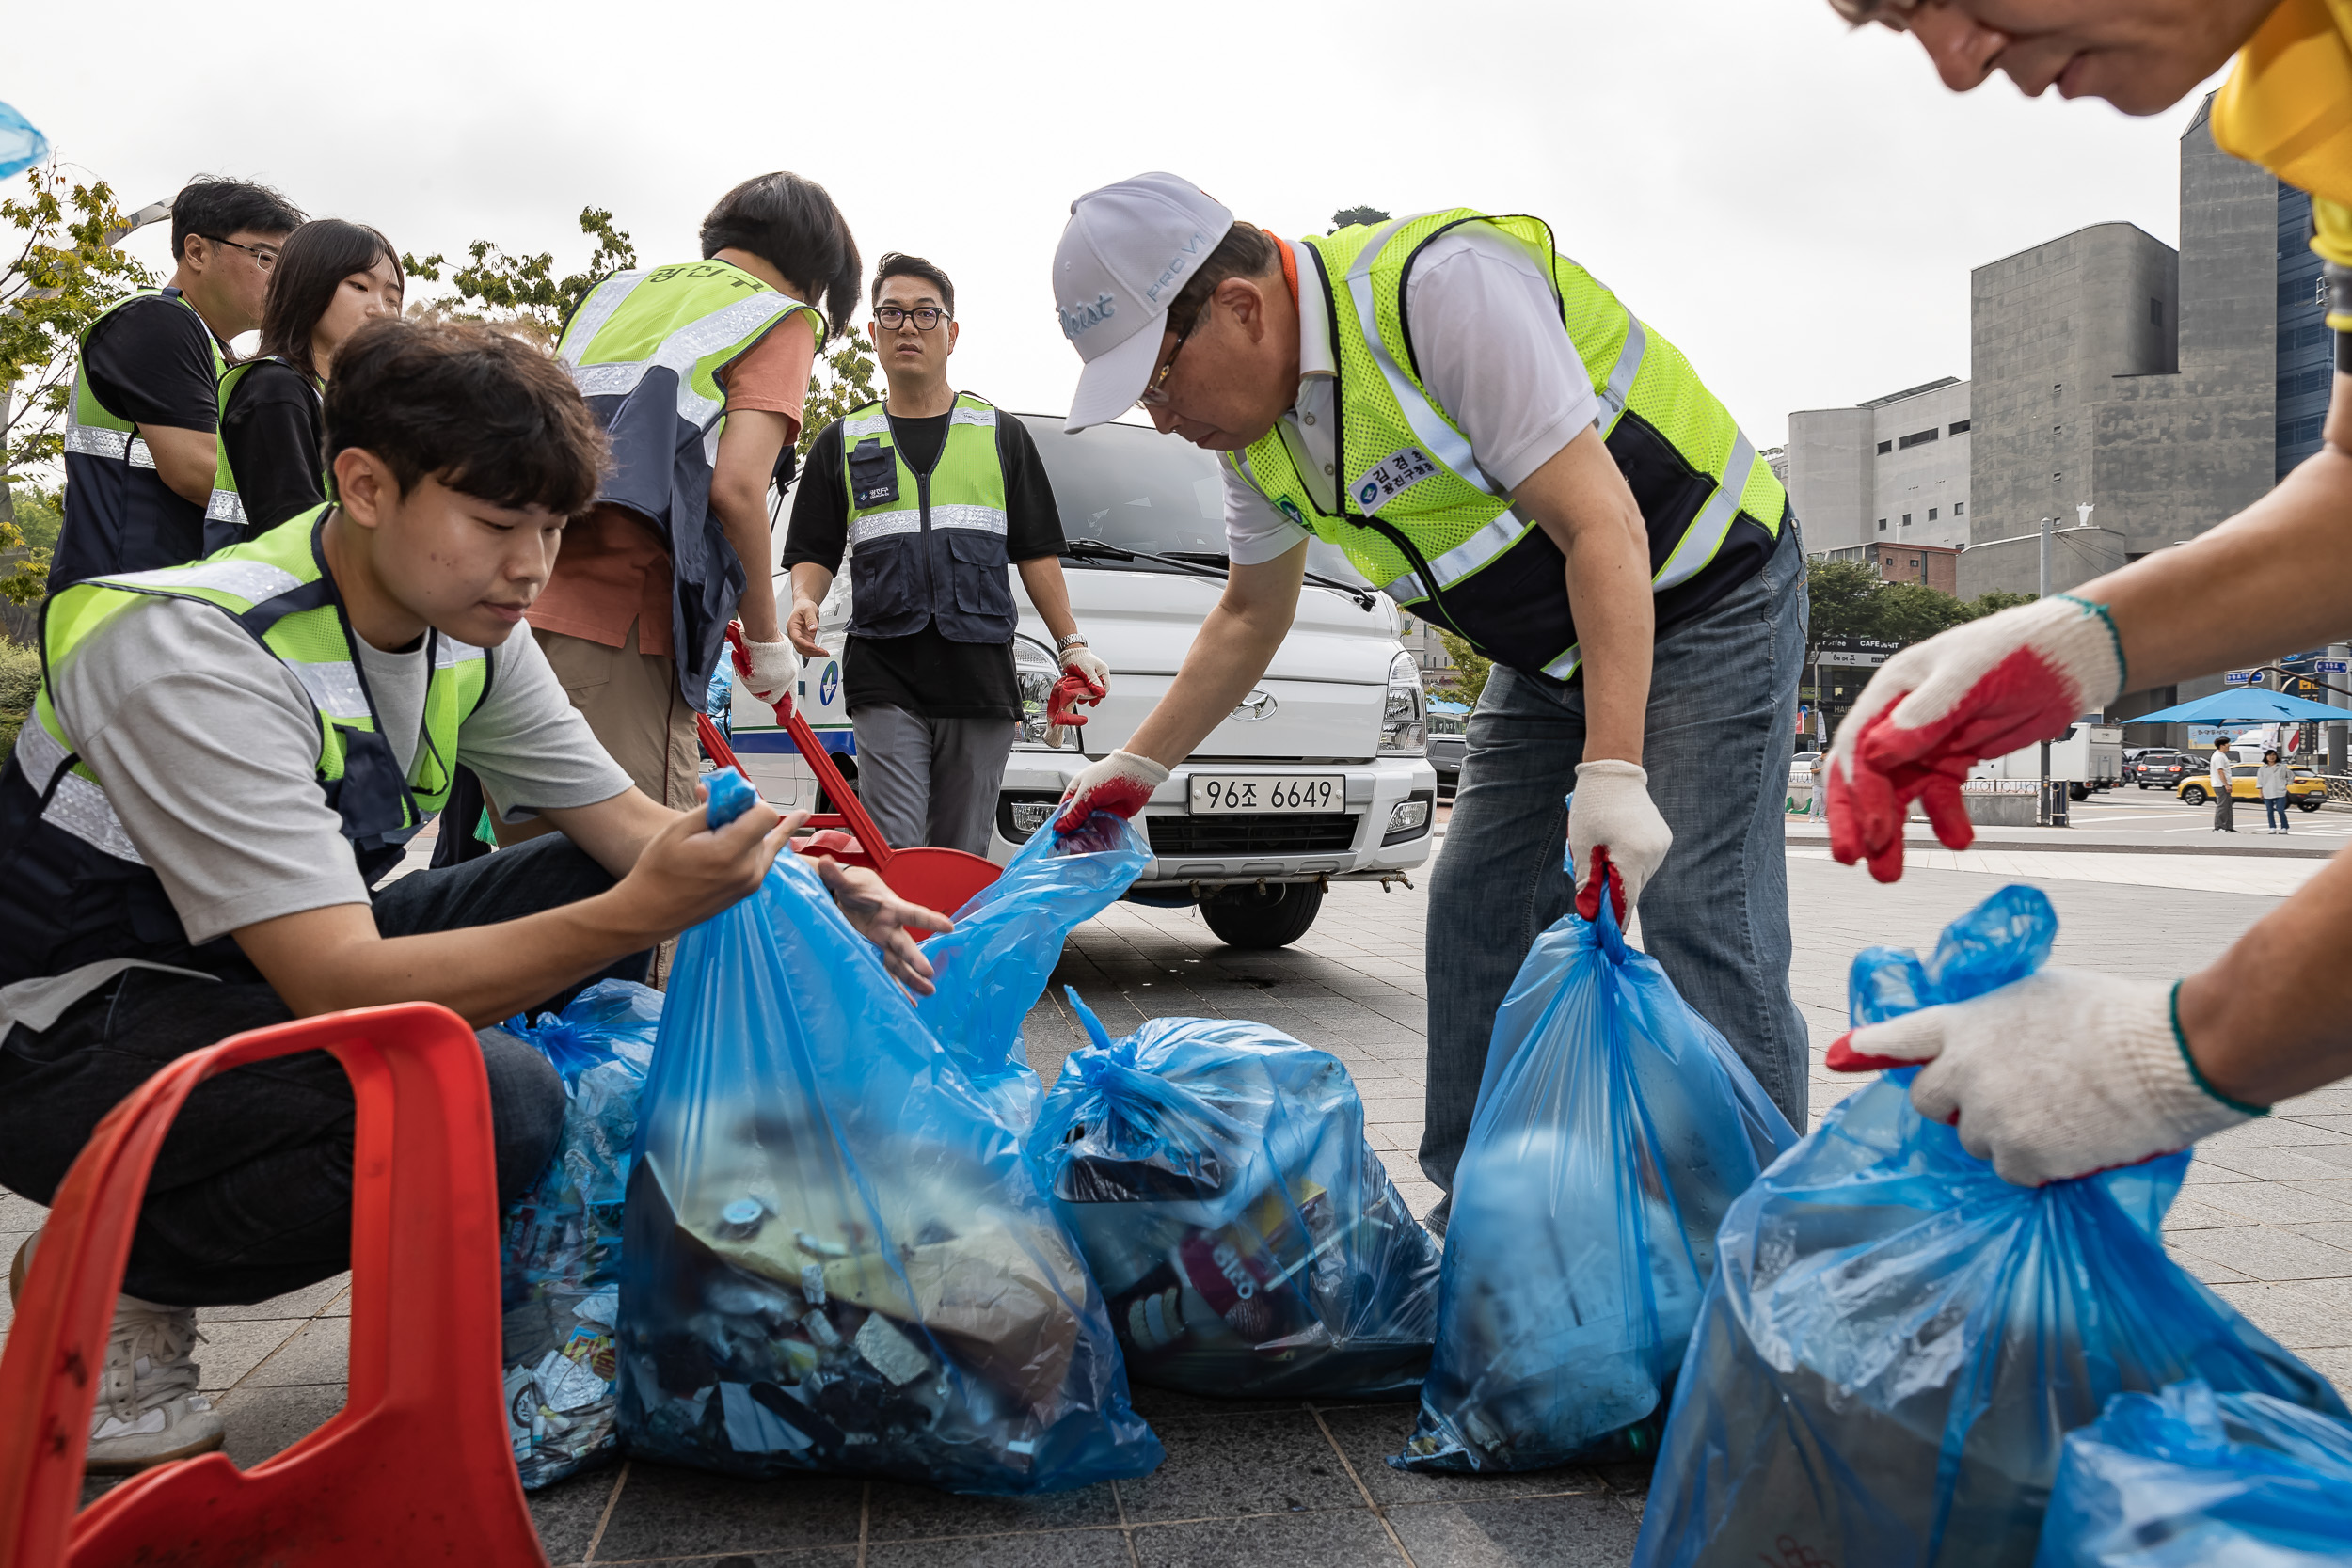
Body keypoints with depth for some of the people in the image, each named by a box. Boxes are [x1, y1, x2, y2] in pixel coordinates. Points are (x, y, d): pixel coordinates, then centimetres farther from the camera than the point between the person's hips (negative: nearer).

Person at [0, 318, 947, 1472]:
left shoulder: (470, 633, -5)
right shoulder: (196, 652, -29)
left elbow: (619, 820, 0)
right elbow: (340, 985, -35)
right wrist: (642, 911, -44)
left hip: (280, 969, 8)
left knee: (591, 884, 1)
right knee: (487, 1100, -32)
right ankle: (108, 1282, -7)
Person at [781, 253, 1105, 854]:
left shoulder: (1001, 434, 14)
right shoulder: (843, 441, 15)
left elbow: (1037, 552, 13)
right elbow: (814, 551, 13)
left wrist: (1071, 645, 5)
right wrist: (804, 601, -9)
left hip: (983, 685, 1)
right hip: (884, 681, 0)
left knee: (964, 860, 2)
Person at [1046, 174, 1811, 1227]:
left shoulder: (1446, 286, -28)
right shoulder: (1257, 428, -2)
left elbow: (1603, 526, -31)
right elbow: (1250, 616, 14)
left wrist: (1613, 772, -37)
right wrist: (1138, 765, 13)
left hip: (1702, 590, -8)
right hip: (1547, 651, 8)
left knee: (1697, 918, -16)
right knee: (1475, 906, 4)